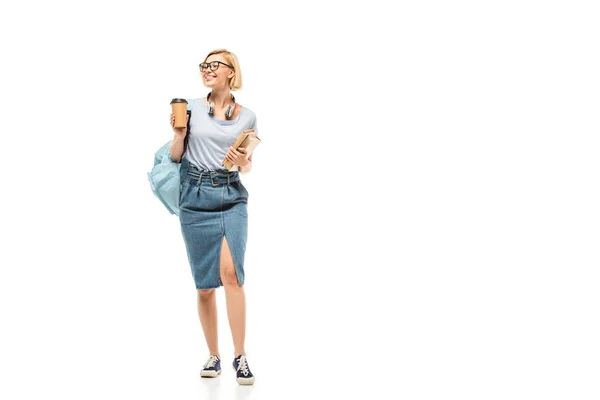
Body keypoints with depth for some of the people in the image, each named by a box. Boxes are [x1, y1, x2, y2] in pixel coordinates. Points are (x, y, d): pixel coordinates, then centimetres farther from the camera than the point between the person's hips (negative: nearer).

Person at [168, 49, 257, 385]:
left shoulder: (247, 116, 6)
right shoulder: (192, 108, 5)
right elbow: (175, 157, 9)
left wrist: (242, 162, -8)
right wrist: (179, 134, -9)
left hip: (232, 198, -1)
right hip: (195, 197, 1)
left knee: (230, 272, -20)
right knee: (205, 283, 4)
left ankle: (240, 354, -12)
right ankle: (213, 355, 16)